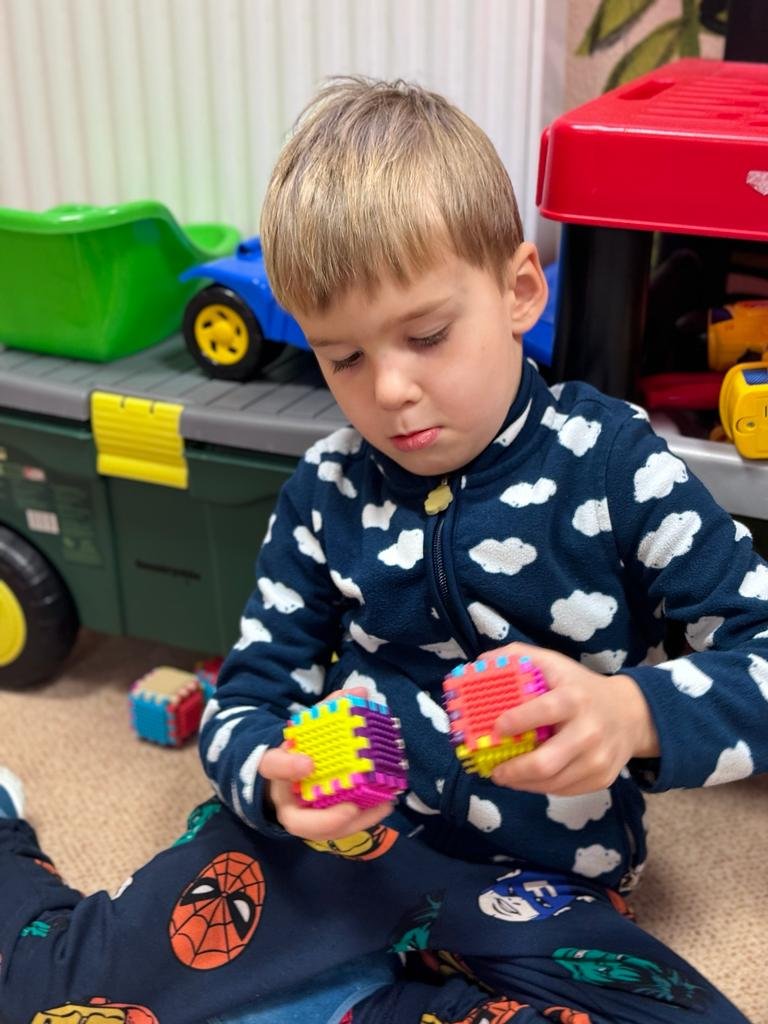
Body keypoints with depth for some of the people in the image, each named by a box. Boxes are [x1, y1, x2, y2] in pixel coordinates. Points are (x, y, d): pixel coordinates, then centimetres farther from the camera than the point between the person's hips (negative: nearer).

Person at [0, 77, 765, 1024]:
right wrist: (274, 776, -21)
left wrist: (632, 713, -31)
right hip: (339, 833, 1)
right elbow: (248, 698, 2)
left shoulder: (612, 463, -9)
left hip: (529, 891, 0)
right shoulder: (325, 494, -1)